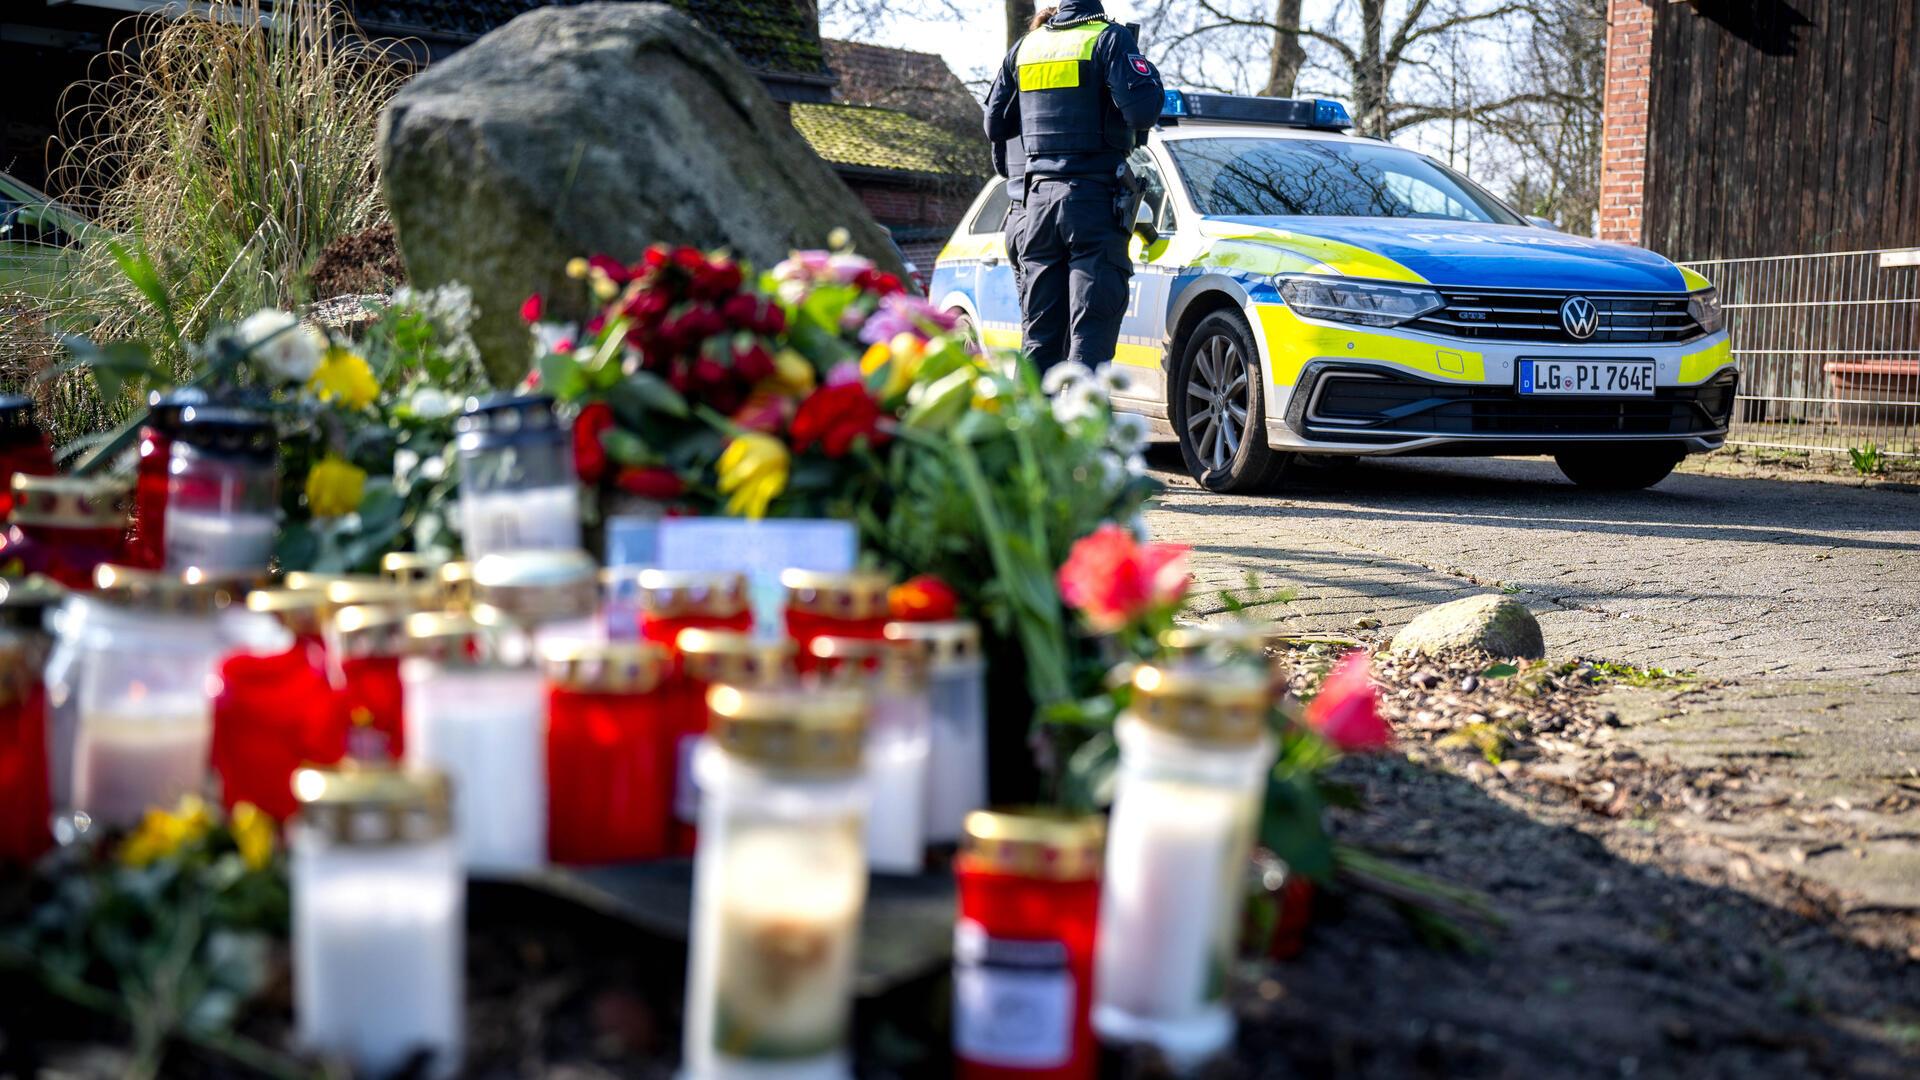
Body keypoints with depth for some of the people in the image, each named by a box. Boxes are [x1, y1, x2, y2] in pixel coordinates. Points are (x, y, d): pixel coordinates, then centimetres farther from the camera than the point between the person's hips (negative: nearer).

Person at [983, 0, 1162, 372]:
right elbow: (1142, 108, -17)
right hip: (1095, 198, -5)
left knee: (1040, 333, 9)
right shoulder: (1110, 39, -5)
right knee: (1091, 330, -5)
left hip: (1039, 196, 5)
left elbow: (995, 127, 16)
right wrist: (1148, 75, 3)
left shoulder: (1024, 46, 12)